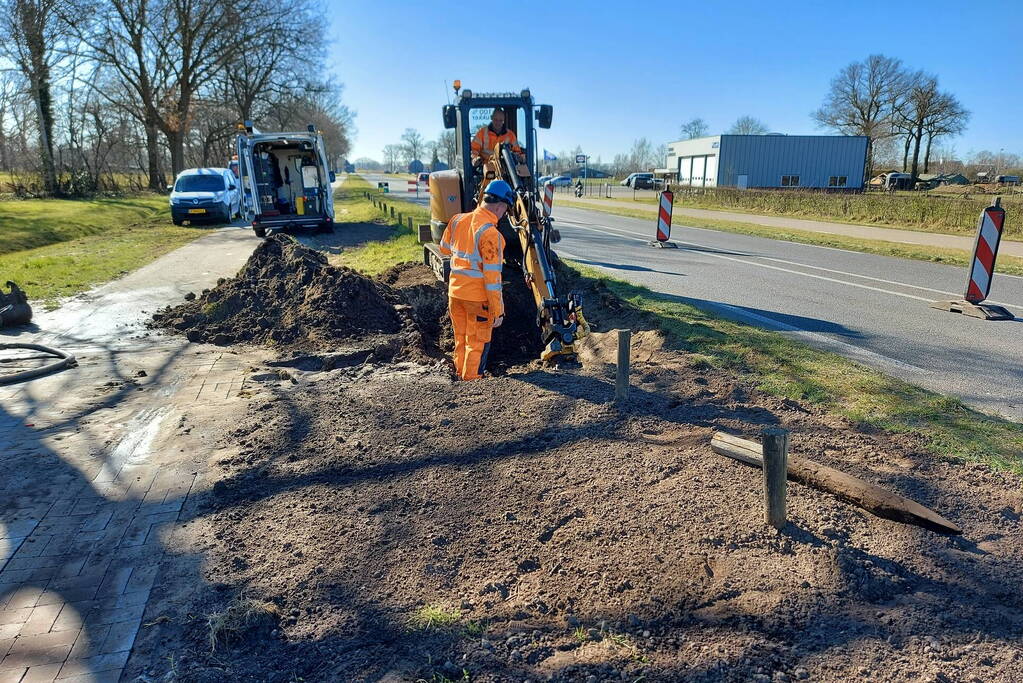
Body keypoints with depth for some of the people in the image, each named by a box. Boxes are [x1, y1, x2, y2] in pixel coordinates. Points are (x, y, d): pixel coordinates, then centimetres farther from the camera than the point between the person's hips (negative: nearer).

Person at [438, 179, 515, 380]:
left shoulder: (457, 220, -1)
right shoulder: (490, 233, -22)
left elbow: (444, 248, 16)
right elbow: (492, 276, -22)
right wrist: (498, 310, -17)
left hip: (455, 291, 7)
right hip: (478, 296, -7)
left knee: (460, 340, 21)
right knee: (477, 343, 10)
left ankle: (460, 375, 35)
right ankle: (471, 380, 19)